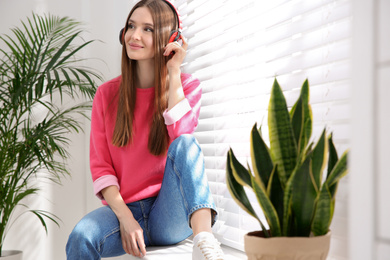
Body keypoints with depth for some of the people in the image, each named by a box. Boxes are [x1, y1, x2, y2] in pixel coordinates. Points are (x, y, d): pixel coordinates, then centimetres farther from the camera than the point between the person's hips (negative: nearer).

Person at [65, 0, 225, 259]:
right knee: (80, 238, -33)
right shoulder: (107, 94, 7)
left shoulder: (187, 86, 4)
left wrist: (174, 72, -11)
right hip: (124, 208, 1)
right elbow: (100, 165, 3)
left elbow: (181, 136, -16)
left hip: (170, 215, 0)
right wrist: (124, 217, -12)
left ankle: (204, 238, -45)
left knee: (185, 143, -30)